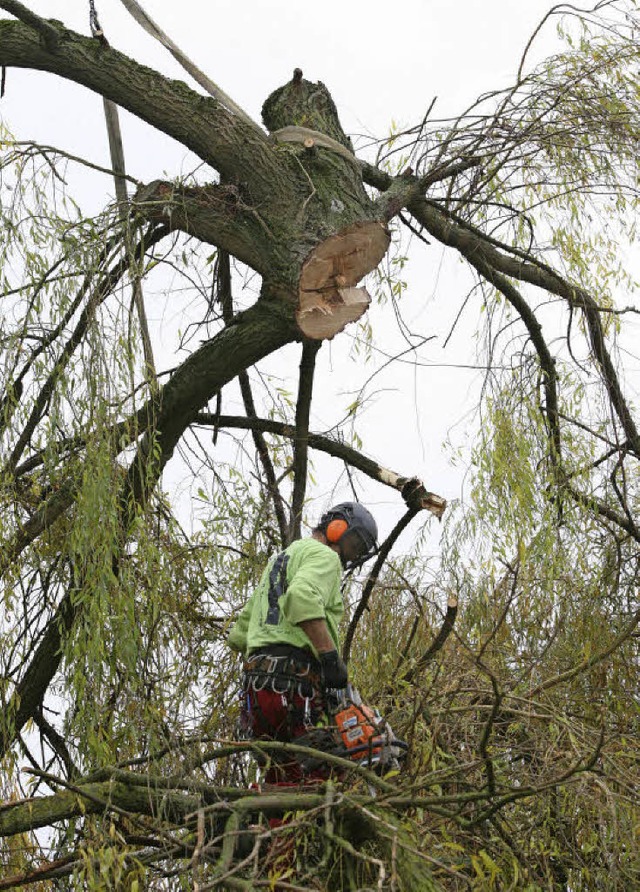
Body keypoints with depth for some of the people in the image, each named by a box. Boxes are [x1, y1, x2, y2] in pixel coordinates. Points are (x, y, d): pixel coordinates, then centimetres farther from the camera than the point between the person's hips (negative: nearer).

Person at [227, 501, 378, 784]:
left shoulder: (278, 562, 32)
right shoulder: (324, 555, 3)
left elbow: (239, 635, 31)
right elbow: (302, 597, -21)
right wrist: (332, 657, -21)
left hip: (256, 683, 9)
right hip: (296, 684, -9)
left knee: (281, 782, 9)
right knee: (315, 781, -14)